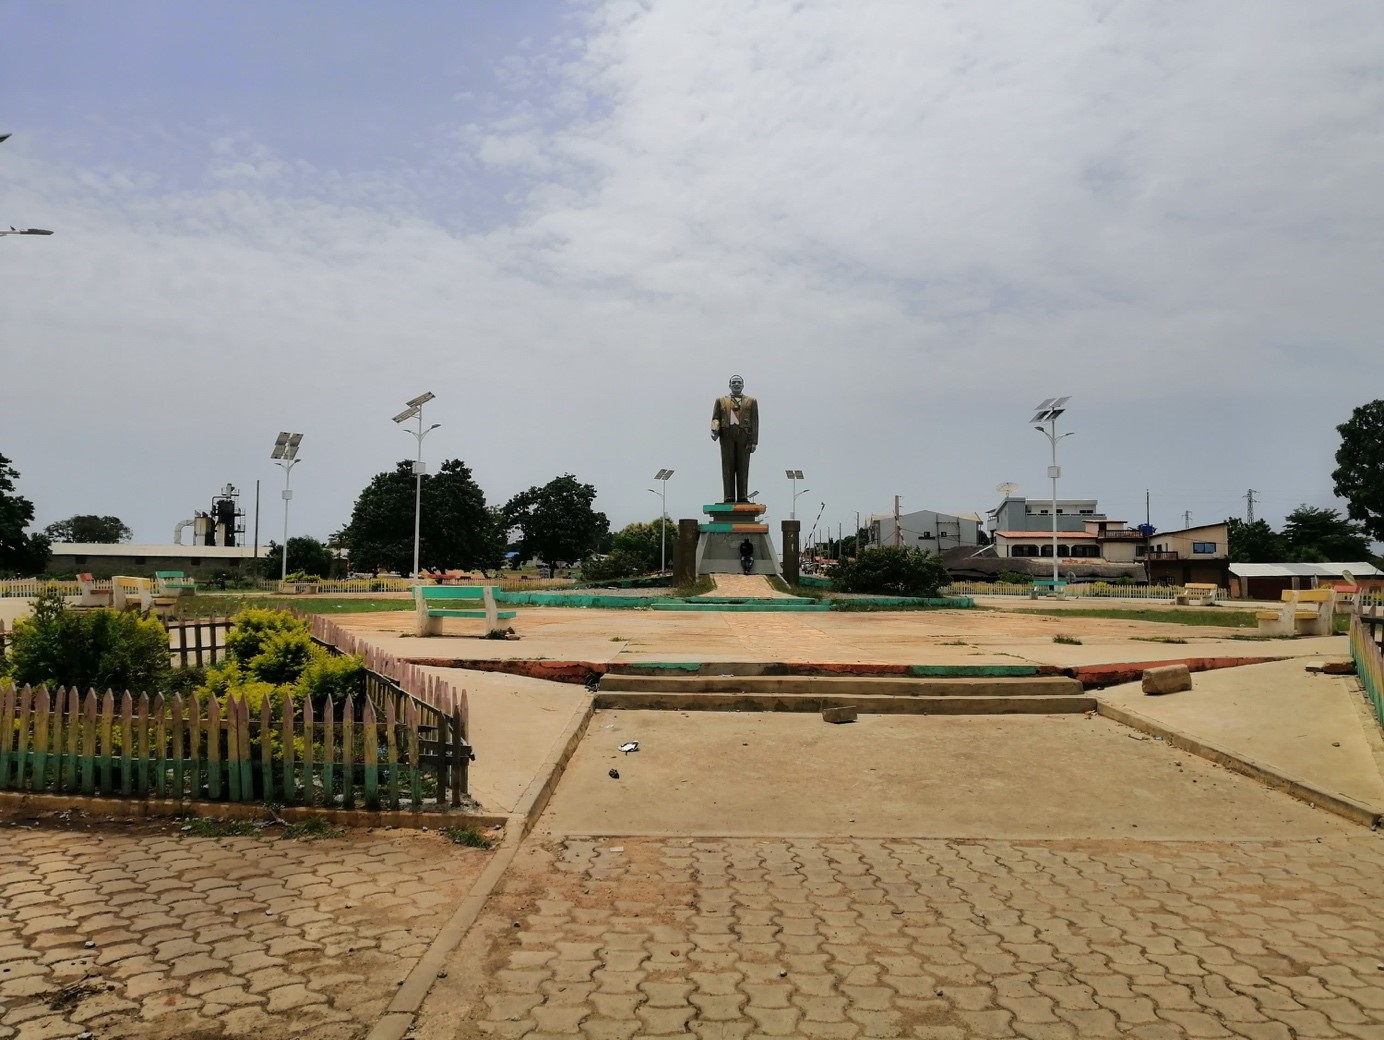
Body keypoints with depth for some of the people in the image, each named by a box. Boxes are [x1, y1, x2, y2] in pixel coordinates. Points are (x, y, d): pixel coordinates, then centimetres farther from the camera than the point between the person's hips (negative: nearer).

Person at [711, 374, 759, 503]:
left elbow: (755, 422, 8)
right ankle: (728, 497, -5)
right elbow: (715, 418, 12)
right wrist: (714, 429, -11)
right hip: (727, 434, 1)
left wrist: (753, 441, -2)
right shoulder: (721, 401, 20)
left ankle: (743, 496, -3)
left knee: (743, 467, -3)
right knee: (728, 467, -4)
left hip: (744, 435, 0)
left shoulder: (751, 401, 16)